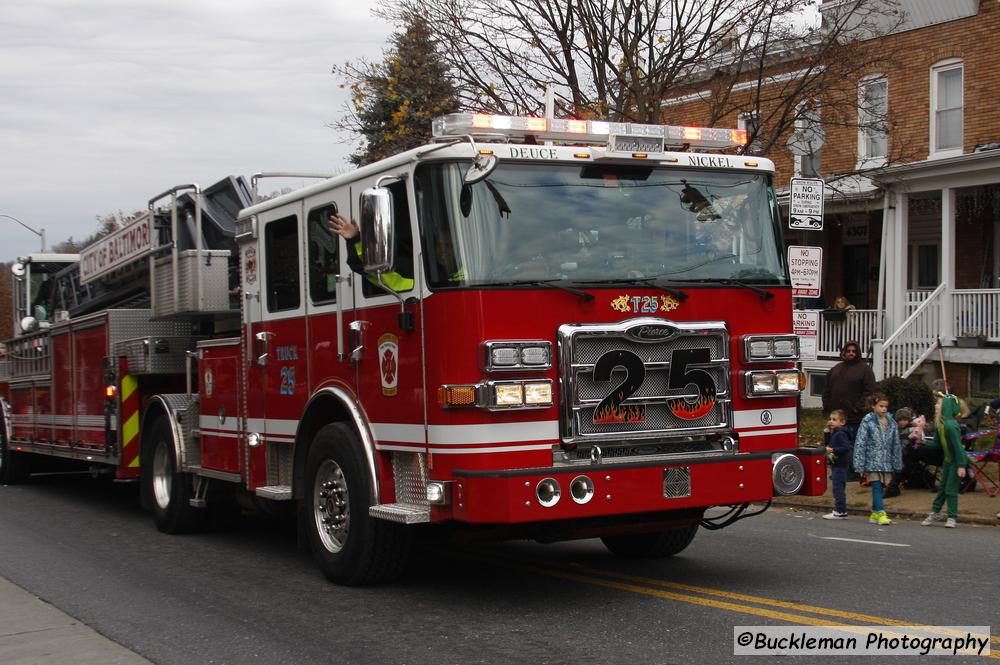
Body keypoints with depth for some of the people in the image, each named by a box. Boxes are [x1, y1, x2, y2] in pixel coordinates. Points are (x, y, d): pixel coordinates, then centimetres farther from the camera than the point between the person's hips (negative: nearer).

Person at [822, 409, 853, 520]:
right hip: (836, 465, 11)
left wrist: (833, 450, -23)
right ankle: (838, 509, 23)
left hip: (840, 465, -11)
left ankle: (840, 512, -8)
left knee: (838, 488, -9)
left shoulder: (841, 434, -16)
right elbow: (827, 442, 18)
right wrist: (827, 430, 9)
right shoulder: (834, 433, 14)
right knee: (838, 488, 16)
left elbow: (846, 447, -24)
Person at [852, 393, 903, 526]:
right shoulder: (868, 421, -5)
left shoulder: (891, 422, 9)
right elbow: (860, 443, -6)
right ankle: (880, 513, -12)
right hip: (873, 460, -5)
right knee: (876, 486, -10)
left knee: (880, 487, 8)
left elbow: (896, 444, 14)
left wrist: (897, 463, 11)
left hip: (886, 461, 5)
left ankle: (875, 514, 17)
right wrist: (860, 465, -10)